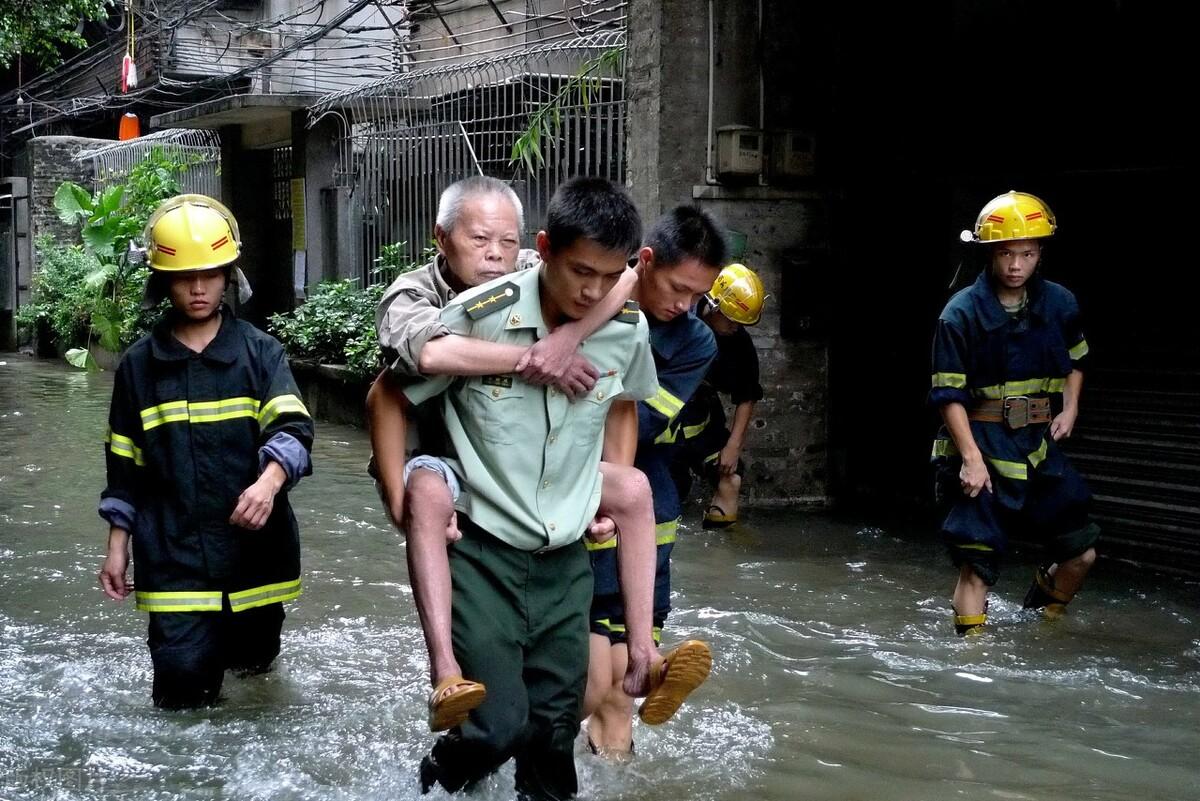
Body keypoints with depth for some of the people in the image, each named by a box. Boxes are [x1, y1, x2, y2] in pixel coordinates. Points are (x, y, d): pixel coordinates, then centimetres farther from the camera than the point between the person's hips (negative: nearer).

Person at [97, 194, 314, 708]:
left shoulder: (260, 352, -1)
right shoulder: (140, 365, 5)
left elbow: (291, 428, -15)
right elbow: (125, 463, 10)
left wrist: (270, 481, -34)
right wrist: (118, 545, 8)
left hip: (253, 545, 0)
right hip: (174, 554, 0)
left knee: (254, 659, 15)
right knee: (183, 688, -6)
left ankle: (243, 642, 48)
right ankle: (195, 643, 26)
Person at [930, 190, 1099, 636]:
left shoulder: (1059, 304, 2)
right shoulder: (962, 314, -12)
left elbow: (1074, 362, 21)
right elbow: (950, 396, -12)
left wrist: (1070, 408, 4)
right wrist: (971, 457, -19)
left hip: (1039, 444, 5)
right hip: (982, 444, -5)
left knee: (1081, 550, 9)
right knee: (977, 563, -6)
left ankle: (1041, 624, 35)